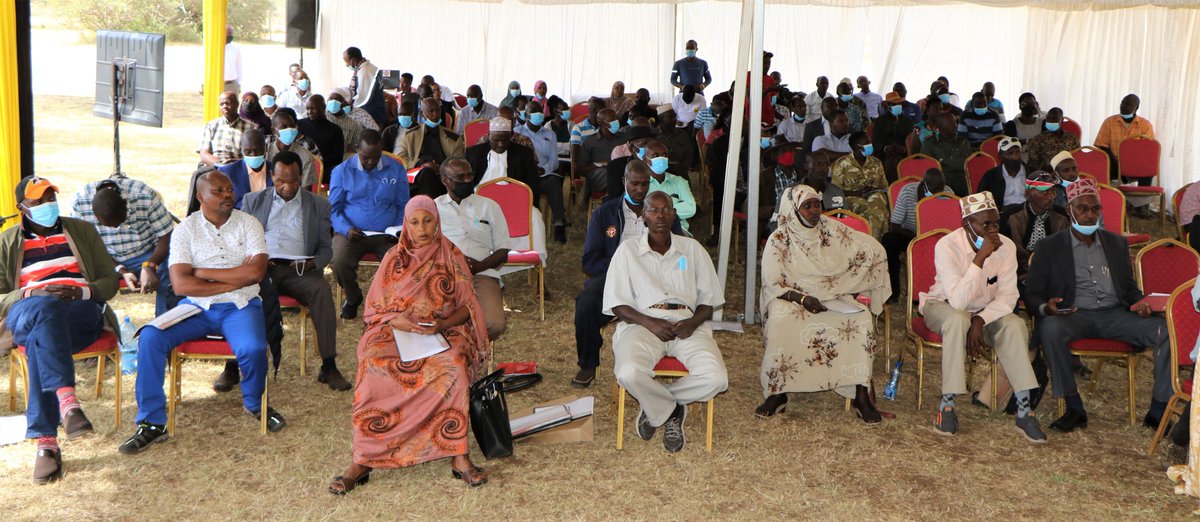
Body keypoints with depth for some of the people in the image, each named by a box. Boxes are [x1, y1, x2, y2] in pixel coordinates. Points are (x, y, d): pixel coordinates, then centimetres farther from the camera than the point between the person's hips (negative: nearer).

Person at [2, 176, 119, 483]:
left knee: (40, 342, -36)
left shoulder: (81, 231, 21)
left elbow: (110, 281, 16)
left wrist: (82, 291, -6)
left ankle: (46, 442, -43)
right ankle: (67, 402, -56)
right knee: (45, 311, -41)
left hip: (83, 313, 0)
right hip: (25, 313, 0)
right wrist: (32, 294, -9)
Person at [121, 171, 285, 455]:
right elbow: (180, 284, -10)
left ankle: (255, 403, 5)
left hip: (240, 307, -1)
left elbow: (256, 272, -13)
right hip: (197, 307, 1)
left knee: (253, 349, -30)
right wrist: (234, 281, -11)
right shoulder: (186, 229, 2)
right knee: (150, 337, -22)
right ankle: (152, 423, -11)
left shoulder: (248, 224, 3)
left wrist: (202, 272, -9)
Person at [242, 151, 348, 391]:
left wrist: (313, 263, -9)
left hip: (298, 271, 0)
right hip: (261, 268, 1)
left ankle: (329, 366, -32)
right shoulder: (253, 200, 20)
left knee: (322, 289, -33)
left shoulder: (318, 205, 18)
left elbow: (326, 248, 15)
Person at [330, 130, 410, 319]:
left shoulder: (396, 169, 8)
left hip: (386, 234, 0)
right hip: (352, 233, 0)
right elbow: (333, 208, 5)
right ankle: (353, 297, 6)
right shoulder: (342, 171, 4)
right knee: (340, 263, -30)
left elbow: (402, 205, 13)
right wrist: (346, 229, -14)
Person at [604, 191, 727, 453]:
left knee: (716, 379, -27)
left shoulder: (692, 249, 15)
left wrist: (693, 323, -7)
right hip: (643, 323, -2)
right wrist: (648, 322, -13)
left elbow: (708, 300, 15)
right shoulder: (628, 250, 10)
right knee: (629, 373, -35)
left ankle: (655, 406, 0)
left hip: (687, 325, 2)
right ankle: (673, 412, -2)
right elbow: (617, 304, 4)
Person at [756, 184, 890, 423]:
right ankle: (776, 392, -24)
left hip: (835, 299, 2)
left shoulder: (832, 229, 3)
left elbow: (874, 249, 4)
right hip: (793, 299, -2)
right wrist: (802, 298, -26)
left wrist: (851, 286, -3)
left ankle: (861, 395, -23)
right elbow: (772, 284, -9)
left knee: (862, 318, -28)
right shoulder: (779, 240, -3)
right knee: (779, 320, -35)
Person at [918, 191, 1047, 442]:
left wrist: (980, 321, -30)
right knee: (958, 320, -37)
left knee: (1015, 325, -26)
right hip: (943, 307, -3)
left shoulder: (1006, 246, -12)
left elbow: (1007, 297, -13)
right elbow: (958, 301, -34)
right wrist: (981, 257, -37)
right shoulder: (947, 246, -25)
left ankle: (1024, 409, -21)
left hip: (988, 310, 4)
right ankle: (947, 405, -29)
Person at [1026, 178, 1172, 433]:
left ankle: (1157, 412, -16)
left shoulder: (1116, 243, 20)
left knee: (1167, 330, -23)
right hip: (1074, 315, -3)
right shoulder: (1049, 247, 8)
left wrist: (1139, 303, -1)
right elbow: (1032, 295, 4)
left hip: (1116, 315, 3)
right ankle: (1074, 408, -27)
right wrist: (1046, 307, -20)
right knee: (1050, 328, -37)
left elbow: (1130, 287, 23)